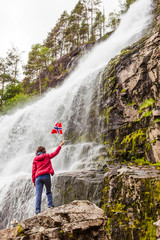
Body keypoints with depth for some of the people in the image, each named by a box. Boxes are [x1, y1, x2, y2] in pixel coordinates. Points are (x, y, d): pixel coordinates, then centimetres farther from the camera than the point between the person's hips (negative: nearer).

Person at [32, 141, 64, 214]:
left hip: (38, 177, 1)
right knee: (48, 192, 16)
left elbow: (33, 171, 9)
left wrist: (33, 181, 12)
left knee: (38, 194, -2)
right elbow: (55, 153, 21)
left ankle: (37, 210, -8)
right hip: (46, 176, -1)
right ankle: (50, 205, 3)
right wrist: (60, 145, 33)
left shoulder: (35, 159, 13)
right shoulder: (47, 156, 8)